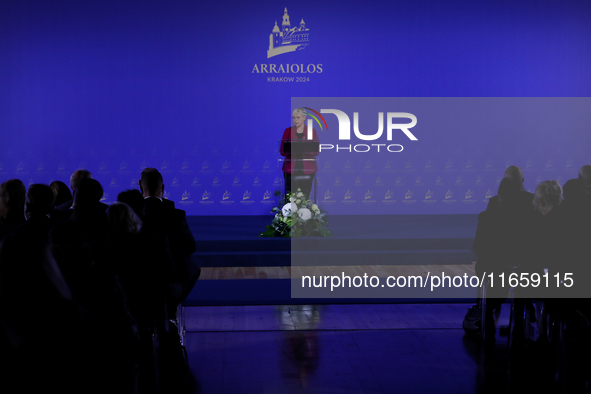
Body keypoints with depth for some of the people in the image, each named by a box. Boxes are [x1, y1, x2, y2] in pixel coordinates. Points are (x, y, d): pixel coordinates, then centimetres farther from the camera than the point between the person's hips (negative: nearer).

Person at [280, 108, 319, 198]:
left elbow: (316, 151, 2)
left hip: (307, 170, 0)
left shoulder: (312, 131, 8)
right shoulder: (288, 131, 9)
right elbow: (282, 151, 5)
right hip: (291, 169, 0)